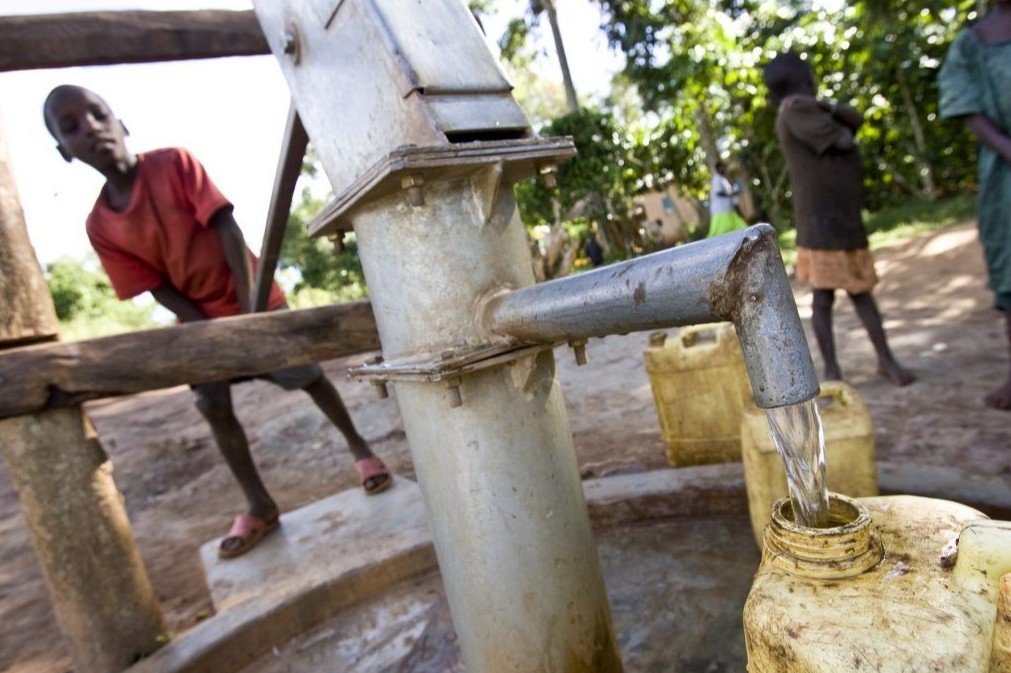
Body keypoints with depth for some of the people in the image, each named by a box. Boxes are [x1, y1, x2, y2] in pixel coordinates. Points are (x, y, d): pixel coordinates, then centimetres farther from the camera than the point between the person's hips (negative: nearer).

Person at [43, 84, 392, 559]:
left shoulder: (174, 163, -14)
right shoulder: (100, 227, -5)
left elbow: (227, 229, -19)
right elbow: (159, 289, -5)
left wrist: (251, 310, -25)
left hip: (253, 300, -3)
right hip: (200, 321, 4)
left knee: (308, 377, 1)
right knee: (213, 407, -3)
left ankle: (358, 447, 24)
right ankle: (259, 506, 11)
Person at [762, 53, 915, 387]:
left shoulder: (809, 109, 19)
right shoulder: (794, 111, -11)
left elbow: (856, 119, 9)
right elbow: (843, 141, -16)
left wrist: (828, 106, -7)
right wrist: (840, 129, 5)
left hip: (846, 215, 9)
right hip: (821, 219, -9)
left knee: (862, 290, 12)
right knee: (823, 296, -3)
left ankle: (886, 359, 20)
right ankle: (832, 370, 6)